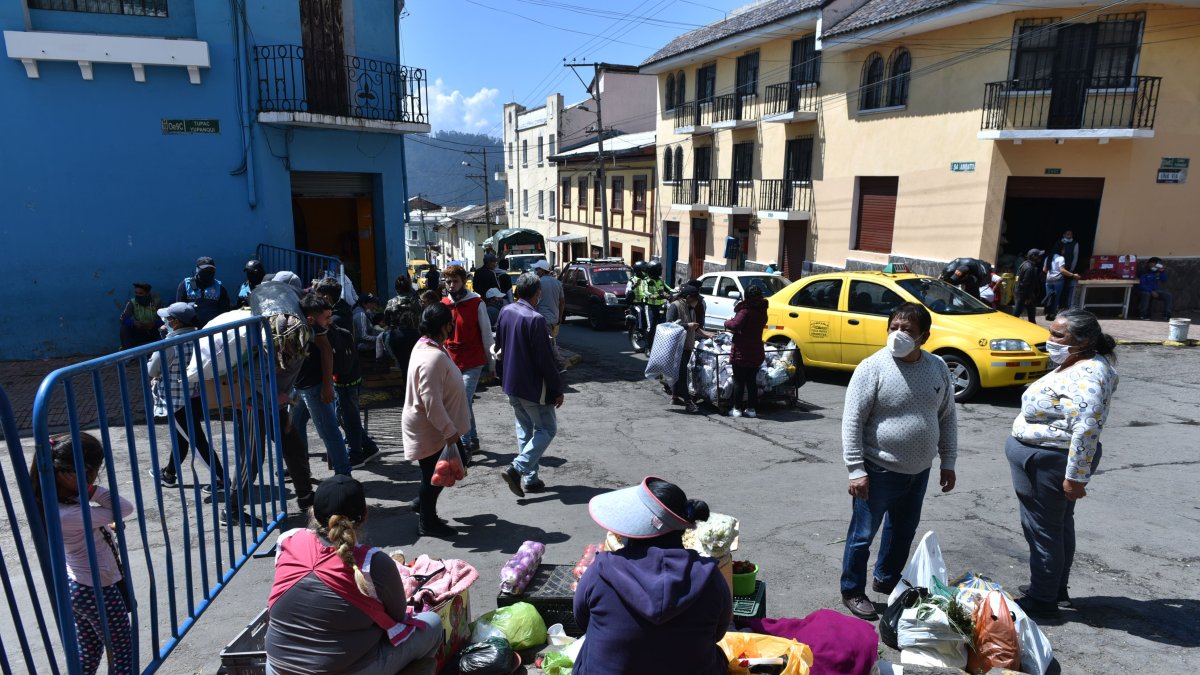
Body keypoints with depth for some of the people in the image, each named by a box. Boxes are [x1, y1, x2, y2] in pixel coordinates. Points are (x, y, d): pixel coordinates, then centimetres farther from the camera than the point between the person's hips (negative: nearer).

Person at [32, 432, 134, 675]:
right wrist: (92, 490, -30)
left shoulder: (59, 498, -9)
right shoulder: (69, 515, -34)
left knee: (88, 651, 25)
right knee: (122, 653, 13)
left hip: (75, 585, 8)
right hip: (99, 590, -8)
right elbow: (125, 509, -30)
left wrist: (87, 491, -14)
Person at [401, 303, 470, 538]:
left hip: (431, 426, 10)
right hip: (429, 429, -10)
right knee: (434, 475, 6)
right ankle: (427, 523, 23)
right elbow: (431, 401, -30)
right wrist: (449, 430, -22)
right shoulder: (433, 357, -30)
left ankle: (423, 502, 39)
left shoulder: (425, 345, 4)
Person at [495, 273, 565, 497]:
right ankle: (517, 469, -5)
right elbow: (545, 360, -21)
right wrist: (558, 389, -11)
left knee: (524, 428, 18)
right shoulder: (535, 319, -23)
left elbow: (499, 347, 12)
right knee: (547, 429, 6)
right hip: (532, 386, -8)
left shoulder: (505, 312, 1)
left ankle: (530, 478, 22)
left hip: (511, 384, 8)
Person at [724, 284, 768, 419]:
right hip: (756, 353, 6)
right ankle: (752, 408, 14)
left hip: (741, 353, -6)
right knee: (752, 381, 12)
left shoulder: (745, 311, -16)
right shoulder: (762, 312, 8)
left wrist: (727, 323, -8)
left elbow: (735, 325, -28)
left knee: (739, 381, 2)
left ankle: (737, 409, 5)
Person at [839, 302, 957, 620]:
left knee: (904, 531, 21)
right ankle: (852, 591, 23)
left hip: (919, 471, 6)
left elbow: (947, 417, 11)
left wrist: (948, 462, 9)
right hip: (879, 471, -6)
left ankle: (886, 579, 42)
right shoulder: (873, 367, -16)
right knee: (863, 534, 5)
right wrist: (856, 470, -18)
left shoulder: (938, 367, 0)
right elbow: (852, 421, -16)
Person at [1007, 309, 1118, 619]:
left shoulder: (1087, 376, -25)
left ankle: (1041, 601, 16)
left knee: (1043, 529, 2)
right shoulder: (1077, 365, 8)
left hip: (1050, 464, -10)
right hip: (1048, 461, 10)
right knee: (1058, 526, 21)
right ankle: (1055, 589, 36)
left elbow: (1087, 430, -31)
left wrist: (1075, 476, -27)